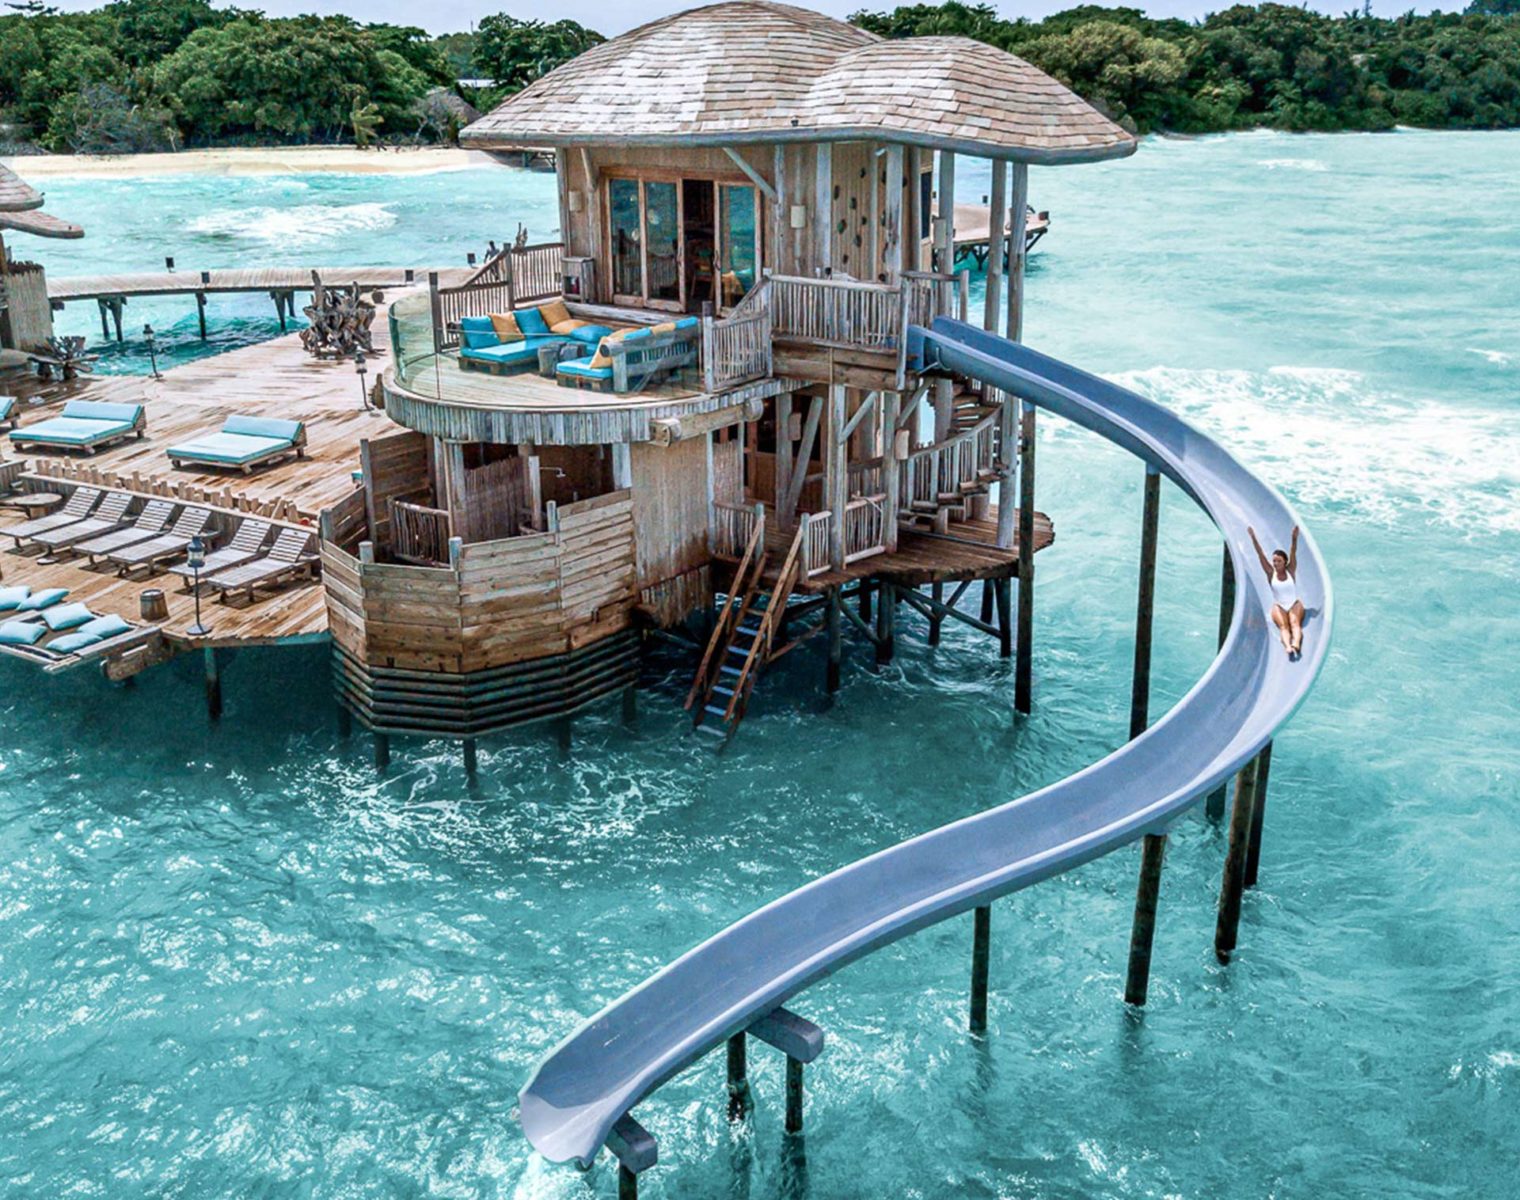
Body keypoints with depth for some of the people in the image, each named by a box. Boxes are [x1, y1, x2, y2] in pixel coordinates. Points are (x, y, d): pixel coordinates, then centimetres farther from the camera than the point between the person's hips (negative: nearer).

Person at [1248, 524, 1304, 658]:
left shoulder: (1291, 571, 1)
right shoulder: (1271, 573, 1)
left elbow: (1293, 553, -13)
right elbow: (1261, 554, -6)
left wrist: (1294, 538, -28)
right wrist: (1253, 538, -15)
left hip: (1295, 604, 0)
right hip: (1279, 606, 0)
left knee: (1295, 623, -28)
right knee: (1283, 626, -26)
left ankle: (1296, 644, -55)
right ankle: (1287, 646, -53)